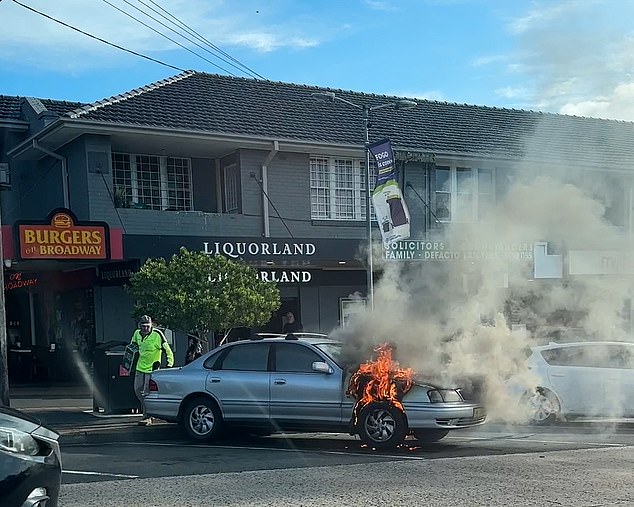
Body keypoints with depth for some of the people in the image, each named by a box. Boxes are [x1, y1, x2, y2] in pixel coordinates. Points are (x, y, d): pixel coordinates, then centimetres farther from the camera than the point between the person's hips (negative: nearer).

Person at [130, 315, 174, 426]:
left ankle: (147, 418, -3)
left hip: (152, 368, -7)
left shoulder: (157, 335, -16)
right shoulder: (137, 334, 2)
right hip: (140, 367, 7)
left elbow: (167, 350, -13)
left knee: (147, 393, -9)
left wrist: (170, 364, -16)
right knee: (137, 390, 9)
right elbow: (133, 345, 26)